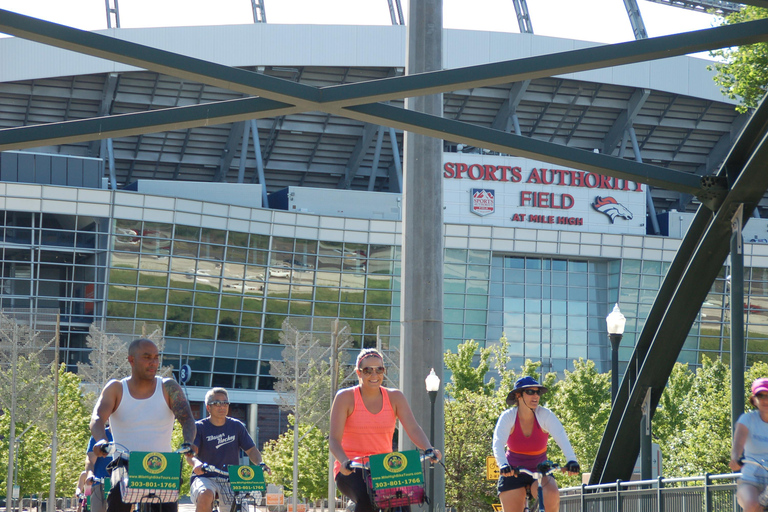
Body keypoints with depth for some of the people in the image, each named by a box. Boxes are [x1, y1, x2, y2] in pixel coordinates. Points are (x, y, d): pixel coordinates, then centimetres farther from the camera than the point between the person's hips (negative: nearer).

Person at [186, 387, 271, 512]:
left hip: (231, 479, 3)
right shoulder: (199, 427, 0)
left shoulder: (236, 426, 9)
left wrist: (260, 463, -15)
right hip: (205, 477, -3)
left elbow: (251, 450, 7)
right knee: (205, 495, -37)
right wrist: (196, 463, -38)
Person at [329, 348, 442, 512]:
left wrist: (429, 449, -27)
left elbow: (413, 429, -6)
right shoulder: (345, 398, -2)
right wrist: (345, 461, -32)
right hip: (351, 471, -3)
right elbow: (334, 439, -11)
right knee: (368, 498, -34)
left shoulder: (395, 397, 7)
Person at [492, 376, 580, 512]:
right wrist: (503, 465, -48)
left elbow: (562, 438, -26)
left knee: (552, 496, -30)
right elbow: (498, 443, -27)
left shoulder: (545, 415, -12)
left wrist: (571, 460, -45)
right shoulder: (508, 417, -14)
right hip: (513, 473, 0)